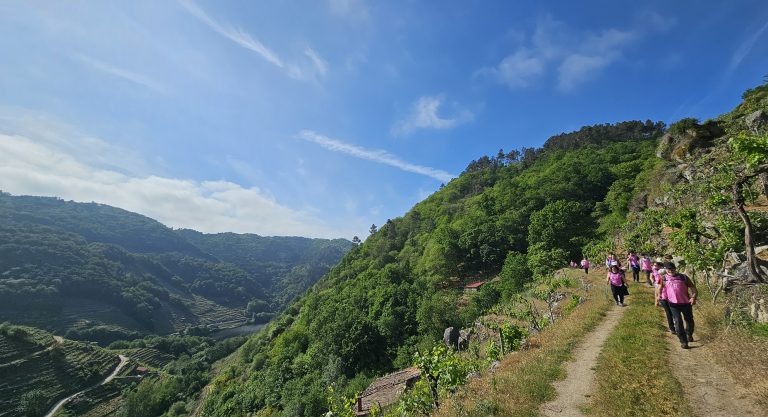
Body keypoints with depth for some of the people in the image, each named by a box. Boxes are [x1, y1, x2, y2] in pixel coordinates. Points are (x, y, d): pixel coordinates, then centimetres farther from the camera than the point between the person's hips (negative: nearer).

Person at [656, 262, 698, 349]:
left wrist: (693, 297, -17)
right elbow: (659, 289, 0)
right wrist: (658, 297, -20)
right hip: (673, 303, -1)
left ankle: (689, 335, 44)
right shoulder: (664, 279, 4)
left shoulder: (683, 277, 3)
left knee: (689, 320, 17)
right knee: (678, 322, -8)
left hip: (686, 302, 1)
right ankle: (683, 341, 1)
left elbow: (693, 288, 1)